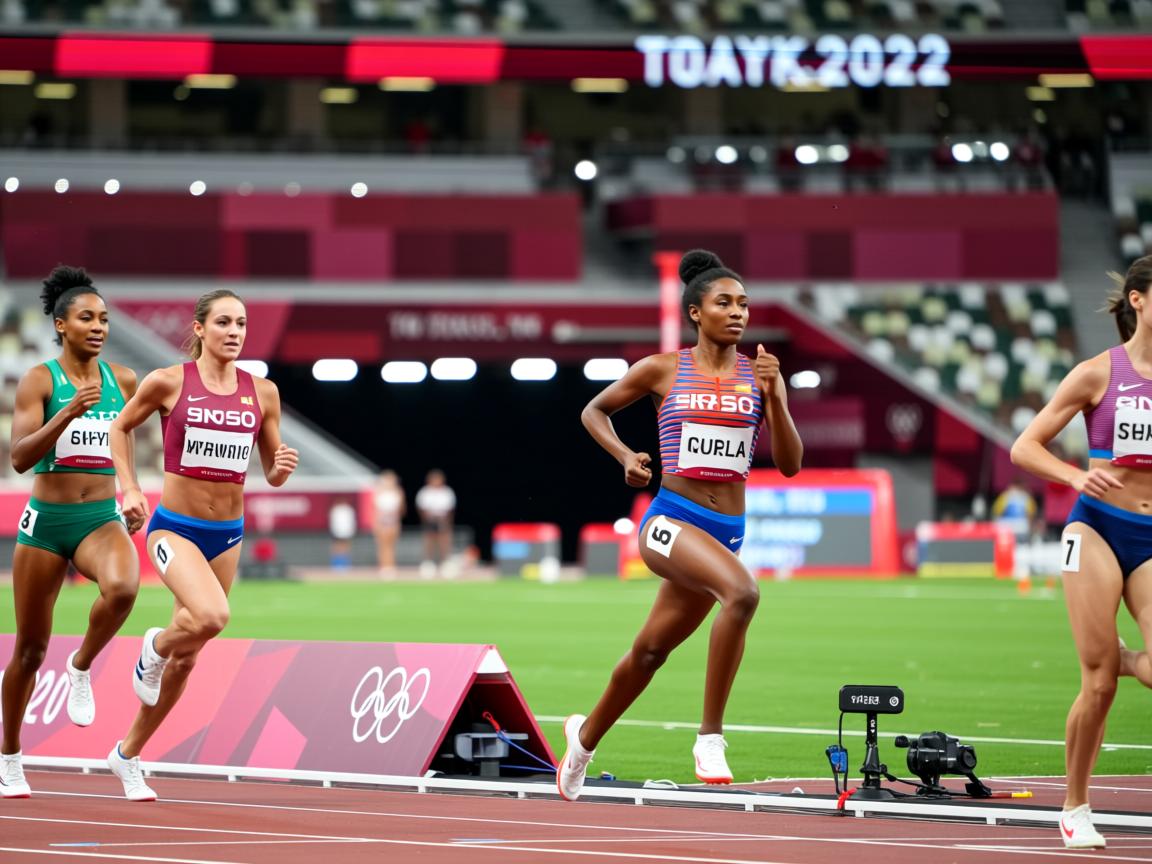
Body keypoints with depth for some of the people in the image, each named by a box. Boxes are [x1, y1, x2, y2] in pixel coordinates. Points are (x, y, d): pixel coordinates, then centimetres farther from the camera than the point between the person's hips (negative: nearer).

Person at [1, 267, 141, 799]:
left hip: (102, 518, 2)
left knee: (122, 587, -34)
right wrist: (70, 412, -27)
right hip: (46, 520, -2)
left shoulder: (122, 381, 5)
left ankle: (81, 667, -5)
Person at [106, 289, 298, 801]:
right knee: (211, 615, -32)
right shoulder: (170, 383, -7)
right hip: (174, 526, -4)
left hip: (227, 533, 4)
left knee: (185, 660, 11)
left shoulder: (262, 392, 2)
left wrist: (282, 468, -13)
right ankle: (156, 647, 3)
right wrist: (129, 488, -2)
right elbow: (120, 427, 8)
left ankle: (128, 755, 29)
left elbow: (272, 473, 10)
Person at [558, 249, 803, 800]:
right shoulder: (663, 371, 0)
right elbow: (594, 411, 15)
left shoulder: (760, 376, 6)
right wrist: (624, 456, -2)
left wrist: (773, 397, -12)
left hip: (726, 529, 4)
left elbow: (789, 464, 1)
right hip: (670, 521, -4)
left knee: (651, 650, 15)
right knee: (742, 592, -32)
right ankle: (710, 736, -26)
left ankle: (585, 735, 41)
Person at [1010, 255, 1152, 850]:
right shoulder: (1099, 373, -3)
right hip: (1098, 528, -3)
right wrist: (1077, 477, -19)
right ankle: (1075, 809, 12)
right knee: (1098, 684, -5)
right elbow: (1024, 447, -2)